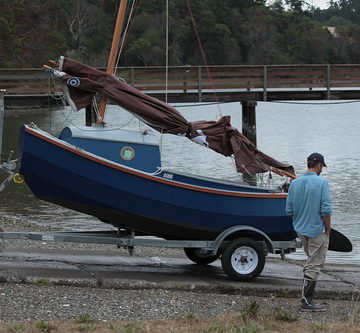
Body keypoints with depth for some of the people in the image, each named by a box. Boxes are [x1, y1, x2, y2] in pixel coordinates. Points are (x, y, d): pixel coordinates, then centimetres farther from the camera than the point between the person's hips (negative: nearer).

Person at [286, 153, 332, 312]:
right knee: (315, 265, 0)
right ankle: (306, 300, -1)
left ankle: (307, 293, 25)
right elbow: (326, 210, -17)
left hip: (300, 230, 6)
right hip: (317, 230, -6)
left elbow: (289, 210, 5)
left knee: (311, 261, 23)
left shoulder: (295, 183, 3)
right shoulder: (321, 182, -13)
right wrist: (328, 229, -5)